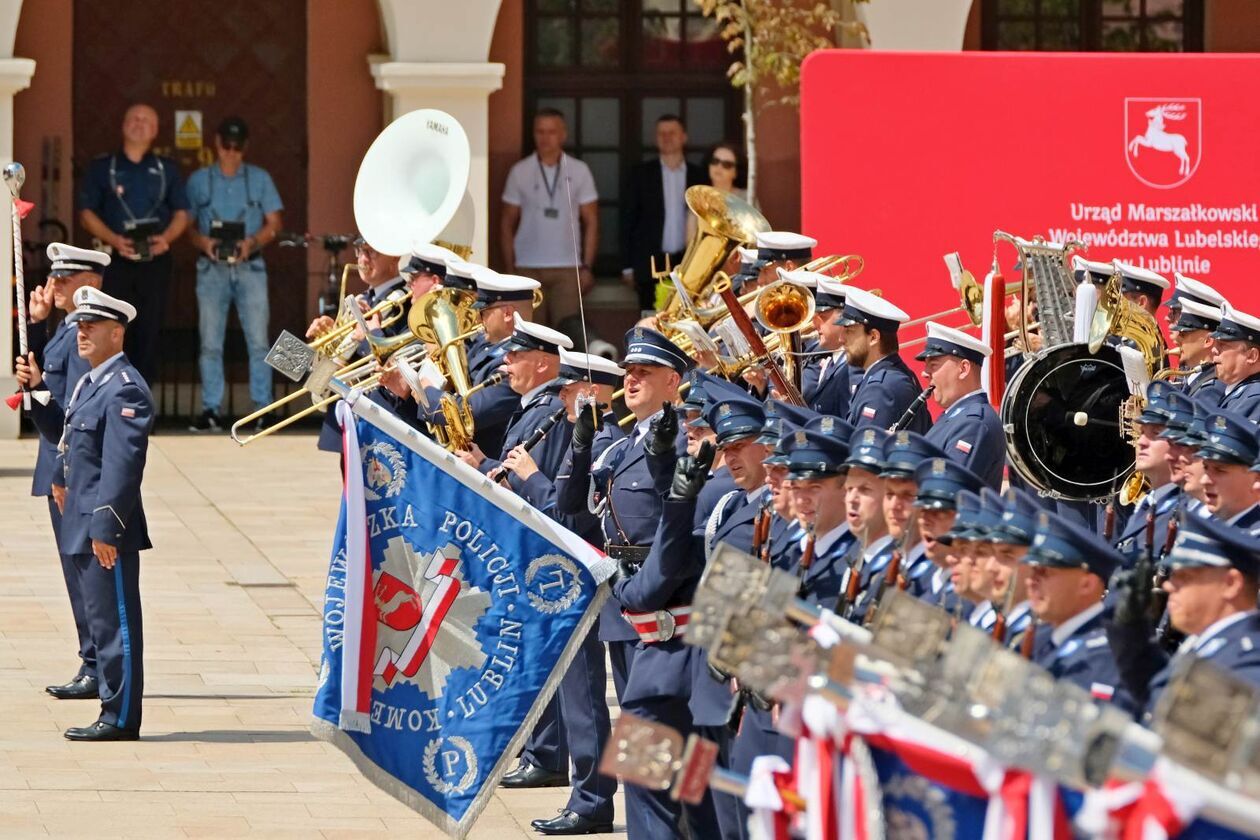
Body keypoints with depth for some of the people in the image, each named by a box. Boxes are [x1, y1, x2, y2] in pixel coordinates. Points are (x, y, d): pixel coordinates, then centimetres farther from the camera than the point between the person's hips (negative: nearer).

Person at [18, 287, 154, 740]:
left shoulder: (124, 389, -16)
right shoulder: (90, 383, 16)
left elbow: (123, 464, -21)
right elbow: (65, 430, 26)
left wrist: (106, 528, -24)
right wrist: (37, 391, 11)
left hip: (108, 528, -10)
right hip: (85, 525, 10)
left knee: (115, 622, -5)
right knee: (103, 620, 13)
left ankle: (121, 719, -2)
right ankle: (114, 713, 18)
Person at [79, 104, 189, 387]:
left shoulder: (166, 169, 14)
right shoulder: (102, 168, 8)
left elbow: (181, 213, 13)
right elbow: (87, 214, 5)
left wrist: (166, 237, -8)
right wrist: (113, 239, -12)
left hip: (155, 260, 2)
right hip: (115, 261, -2)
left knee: (149, 330, 0)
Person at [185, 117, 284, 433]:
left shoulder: (259, 179, 9)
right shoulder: (199, 181, 9)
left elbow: (274, 223, 7)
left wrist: (253, 242, -11)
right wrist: (202, 241, -11)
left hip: (249, 267, 0)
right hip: (212, 268, 0)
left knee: (258, 341, -6)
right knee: (210, 343, -2)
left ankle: (263, 409, -3)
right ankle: (211, 410, 2)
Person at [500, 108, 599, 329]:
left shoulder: (579, 172, 5)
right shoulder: (520, 172, 5)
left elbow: (591, 222, 6)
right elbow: (507, 223, 8)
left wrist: (587, 267, -2)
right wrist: (509, 269, 1)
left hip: (567, 269, 0)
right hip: (528, 269, 0)